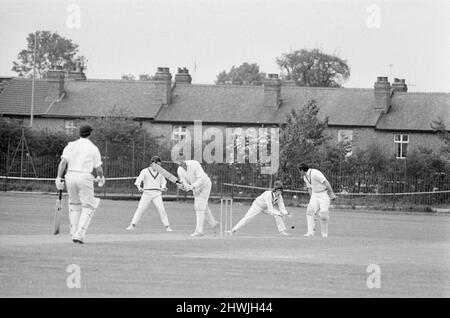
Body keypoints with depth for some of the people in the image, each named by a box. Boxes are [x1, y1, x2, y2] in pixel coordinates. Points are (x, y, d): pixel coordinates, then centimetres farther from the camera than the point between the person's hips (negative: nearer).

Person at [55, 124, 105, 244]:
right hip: (85, 177, -3)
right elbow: (98, 168, 1)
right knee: (88, 207, 6)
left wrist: (59, 178, -6)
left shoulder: (71, 145, 7)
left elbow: (63, 162, -5)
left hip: (70, 176, 3)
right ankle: (80, 234, -7)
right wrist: (101, 178, 22)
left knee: (74, 205, 19)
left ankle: (74, 233, 14)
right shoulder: (93, 148, 1)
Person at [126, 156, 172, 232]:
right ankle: (132, 225, 1)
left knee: (162, 210, -8)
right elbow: (138, 181, -8)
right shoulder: (145, 171, 0)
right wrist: (139, 187, -28)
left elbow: (163, 183, 13)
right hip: (146, 193, -1)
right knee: (140, 209, -5)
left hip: (157, 194, 1)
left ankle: (167, 226, -2)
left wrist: (163, 188, -9)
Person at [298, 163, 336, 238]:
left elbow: (326, 182, -23)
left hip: (324, 193, -8)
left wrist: (331, 193, -23)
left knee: (324, 212, -15)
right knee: (310, 211, -9)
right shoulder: (305, 177, 7)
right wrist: (311, 199, 16)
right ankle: (311, 232, -13)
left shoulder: (315, 173, -23)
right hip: (315, 194, 8)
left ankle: (324, 233, -2)